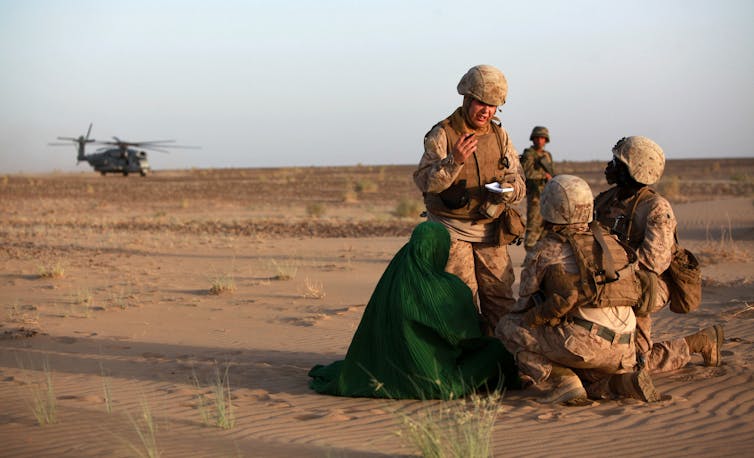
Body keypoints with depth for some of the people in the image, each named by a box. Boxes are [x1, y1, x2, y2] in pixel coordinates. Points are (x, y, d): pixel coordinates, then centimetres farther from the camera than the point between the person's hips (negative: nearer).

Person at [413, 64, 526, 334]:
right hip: (452, 231, -5)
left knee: (501, 301, 3)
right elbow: (424, 181, -18)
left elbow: (518, 181, 9)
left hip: (490, 231, 5)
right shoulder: (441, 135, -8)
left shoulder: (499, 135, 7)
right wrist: (454, 161, -34)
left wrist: (507, 190, -15)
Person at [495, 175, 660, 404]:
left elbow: (525, 307, 12)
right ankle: (626, 382, 2)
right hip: (624, 351, 6)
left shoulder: (542, 252, 4)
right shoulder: (609, 240, 19)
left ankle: (564, 382, -5)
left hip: (586, 342, -6)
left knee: (507, 327, 7)